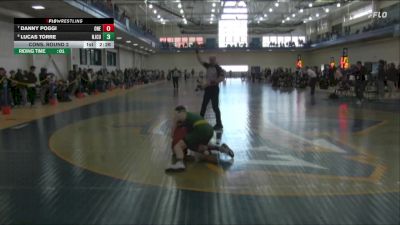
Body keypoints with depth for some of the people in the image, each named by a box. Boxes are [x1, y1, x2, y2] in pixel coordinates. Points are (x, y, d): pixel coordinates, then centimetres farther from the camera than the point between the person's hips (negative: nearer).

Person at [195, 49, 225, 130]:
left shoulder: (218, 68, -12)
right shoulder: (208, 66, 8)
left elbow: (222, 78, -21)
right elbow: (200, 61, 13)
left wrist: (213, 82, -28)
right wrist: (197, 53, 4)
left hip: (214, 89, -7)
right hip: (207, 88, 7)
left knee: (215, 107, -4)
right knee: (203, 105, 14)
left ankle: (219, 124, 4)